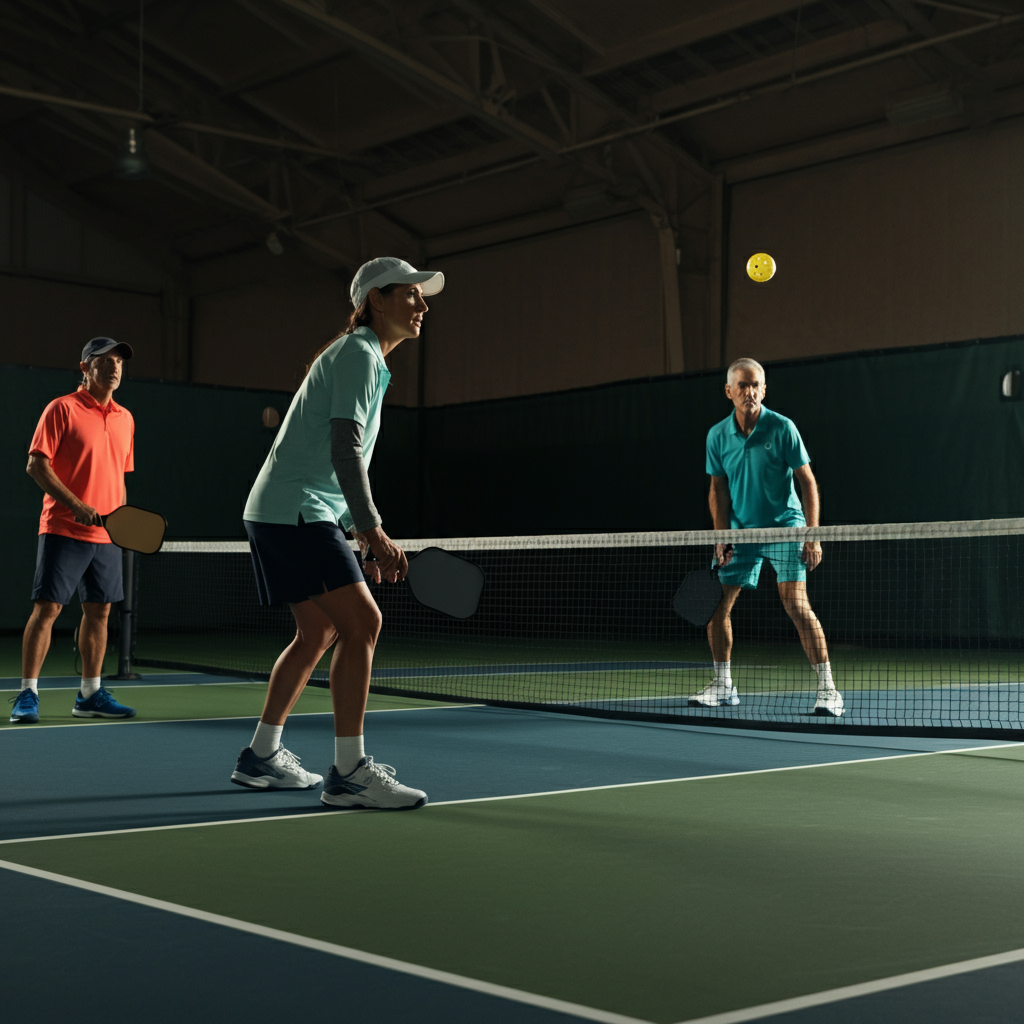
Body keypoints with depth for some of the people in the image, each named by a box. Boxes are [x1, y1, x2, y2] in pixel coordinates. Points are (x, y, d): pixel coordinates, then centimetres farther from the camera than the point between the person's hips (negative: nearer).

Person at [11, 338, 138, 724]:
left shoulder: (125, 419, 14)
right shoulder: (62, 408, -4)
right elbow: (36, 465, -9)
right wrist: (76, 506, -17)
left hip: (107, 534, 6)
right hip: (63, 530, -6)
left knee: (98, 611, 8)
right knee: (46, 608, -7)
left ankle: (90, 695, 16)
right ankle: (27, 695, -2)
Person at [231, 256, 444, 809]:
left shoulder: (364, 359, 22)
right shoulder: (358, 353, -10)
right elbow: (345, 449, -21)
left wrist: (359, 534, 21)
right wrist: (373, 531, -26)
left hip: (287, 513, 11)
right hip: (293, 510, -11)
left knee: (319, 631, 15)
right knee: (361, 622, -16)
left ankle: (260, 757, 23)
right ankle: (348, 773, -15)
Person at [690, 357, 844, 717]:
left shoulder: (782, 428, -11)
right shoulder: (717, 435, 0)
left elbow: (807, 482, -8)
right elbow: (719, 490, 8)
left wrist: (813, 536, -14)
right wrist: (722, 537, -2)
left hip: (784, 526, -4)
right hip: (741, 529, 5)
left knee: (796, 604, -16)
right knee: (716, 605, 2)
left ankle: (827, 689, -10)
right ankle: (723, 686, 19)